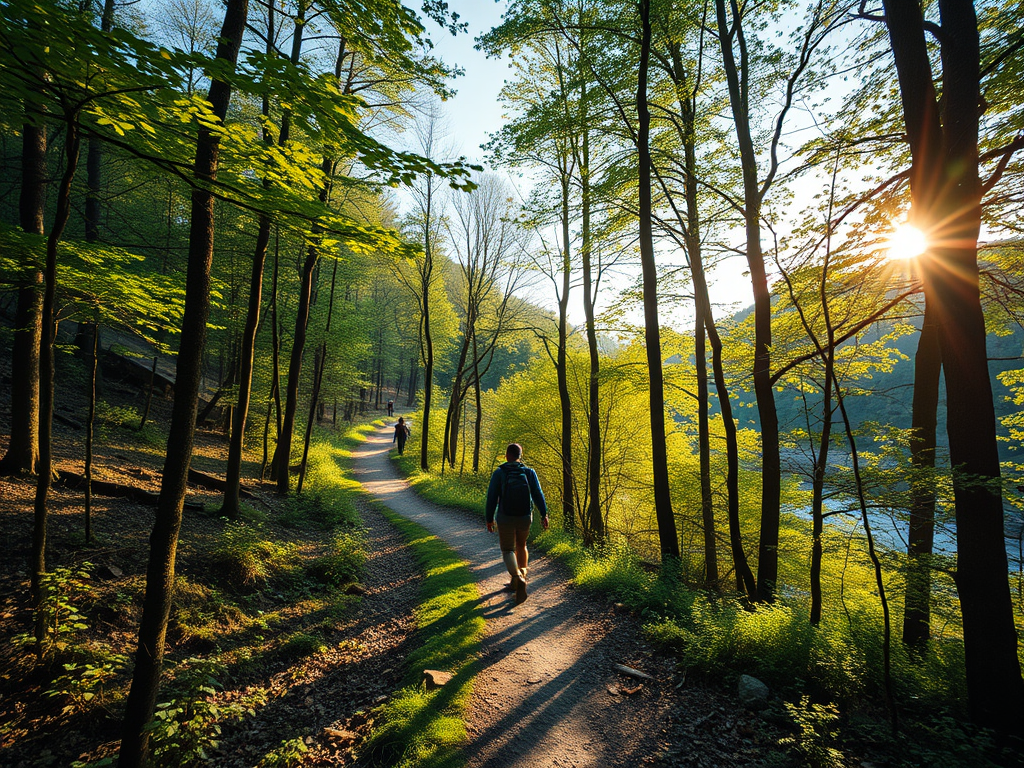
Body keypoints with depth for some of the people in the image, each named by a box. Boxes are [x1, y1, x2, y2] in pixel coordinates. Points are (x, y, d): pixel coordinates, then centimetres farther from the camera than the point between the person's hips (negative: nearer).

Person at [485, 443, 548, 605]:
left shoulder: (499, 473, -9)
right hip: (525, 517, 3)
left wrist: (489, 519, 0)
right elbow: (538, 494, -7)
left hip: (505, 518, -3)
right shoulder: (529, 472, -4)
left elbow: (492, 497, -9)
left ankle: (518, 578, -15)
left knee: (507, 550, 8)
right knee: (521, 545, 25)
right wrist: (544, 514, -2)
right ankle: (518, 580, 29)